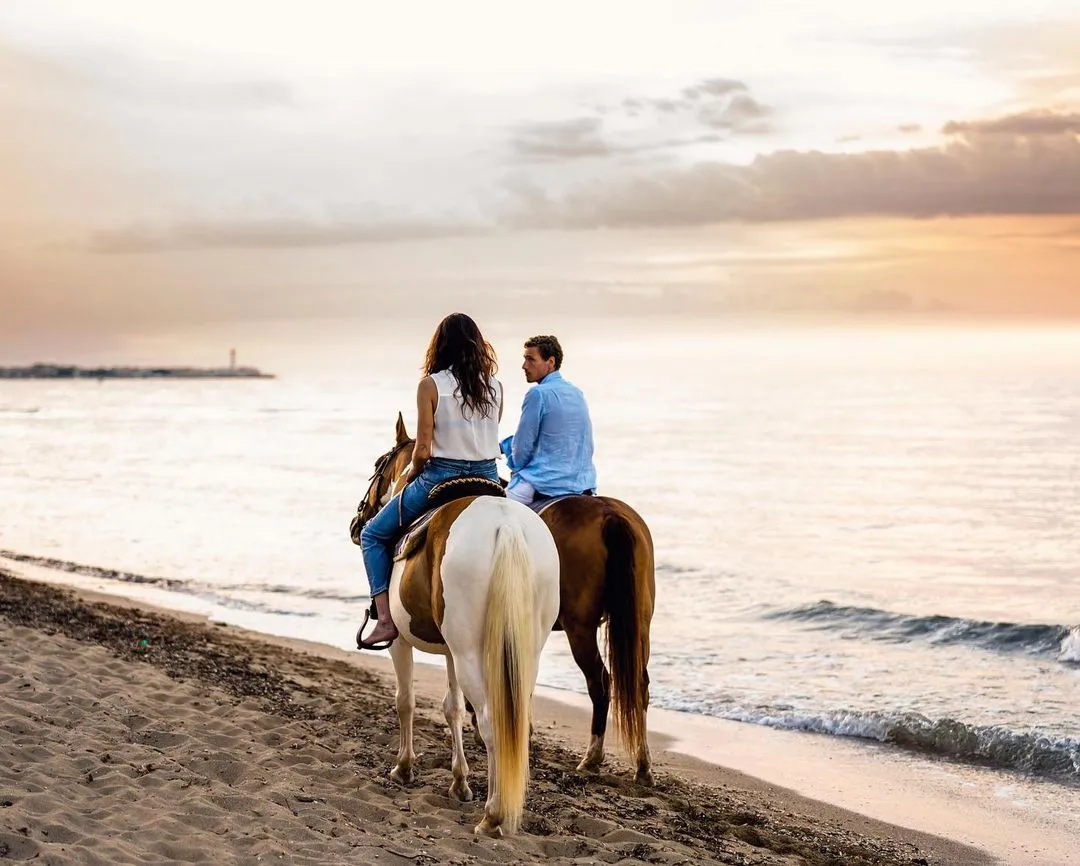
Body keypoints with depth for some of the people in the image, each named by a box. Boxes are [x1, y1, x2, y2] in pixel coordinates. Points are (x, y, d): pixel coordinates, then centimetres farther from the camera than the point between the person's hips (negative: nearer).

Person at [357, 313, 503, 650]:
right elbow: (490, 439, 9)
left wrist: (411, 475, 8)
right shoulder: (495, 387, 2)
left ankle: (386, 620, 3)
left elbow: (423, 451, -11)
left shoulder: (431, 385, -10)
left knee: (373, 534, 14)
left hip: (440, 477, -4)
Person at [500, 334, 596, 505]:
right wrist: (502, 446, 26)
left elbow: (523, 443, -5)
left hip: (548, 488, -8)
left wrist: (516, 468, 15)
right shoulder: (577, 393, 15)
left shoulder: (538, 394, -11)